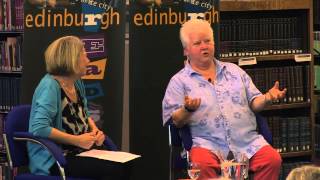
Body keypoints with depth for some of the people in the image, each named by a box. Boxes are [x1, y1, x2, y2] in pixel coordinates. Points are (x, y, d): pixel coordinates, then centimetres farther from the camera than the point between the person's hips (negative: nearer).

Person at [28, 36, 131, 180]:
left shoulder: (77, 83, 9)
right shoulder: (50, 86, -17)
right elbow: (39, 128, -28)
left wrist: (95, 130, 3)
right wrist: (77, 140, -22)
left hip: (78, 153, 8)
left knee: (124, 166, -13)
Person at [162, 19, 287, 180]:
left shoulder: (234, 70, 22)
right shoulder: (179, 81, 10)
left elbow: (253, 103, 20)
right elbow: (176, 121, 3)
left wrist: (267, 98, -2)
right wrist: (188, 110, -18)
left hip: (248, 141, 3)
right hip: (208, 144, -3)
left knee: (273, 159, -25)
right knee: (202, 163, -37)